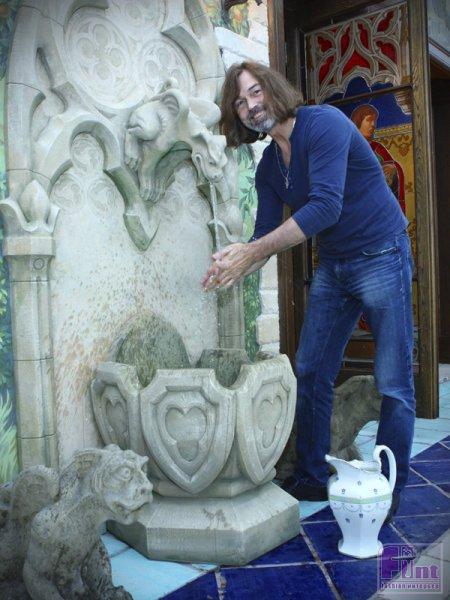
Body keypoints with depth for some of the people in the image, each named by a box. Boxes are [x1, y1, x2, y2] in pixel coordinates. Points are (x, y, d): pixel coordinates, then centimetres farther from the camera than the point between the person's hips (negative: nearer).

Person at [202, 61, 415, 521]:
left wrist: (252, 252, -30)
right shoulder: (268, 167, 6)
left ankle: (390, 490, 15)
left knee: (393, 384, -1)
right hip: (332, 267, 8)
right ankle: (311, 479, 21)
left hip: (381, 257, -7)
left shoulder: (324, 123, -17)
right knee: (310, 374, 7)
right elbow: (266, 234, 2)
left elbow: (325, 207, -29)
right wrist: (237, 261, -21)